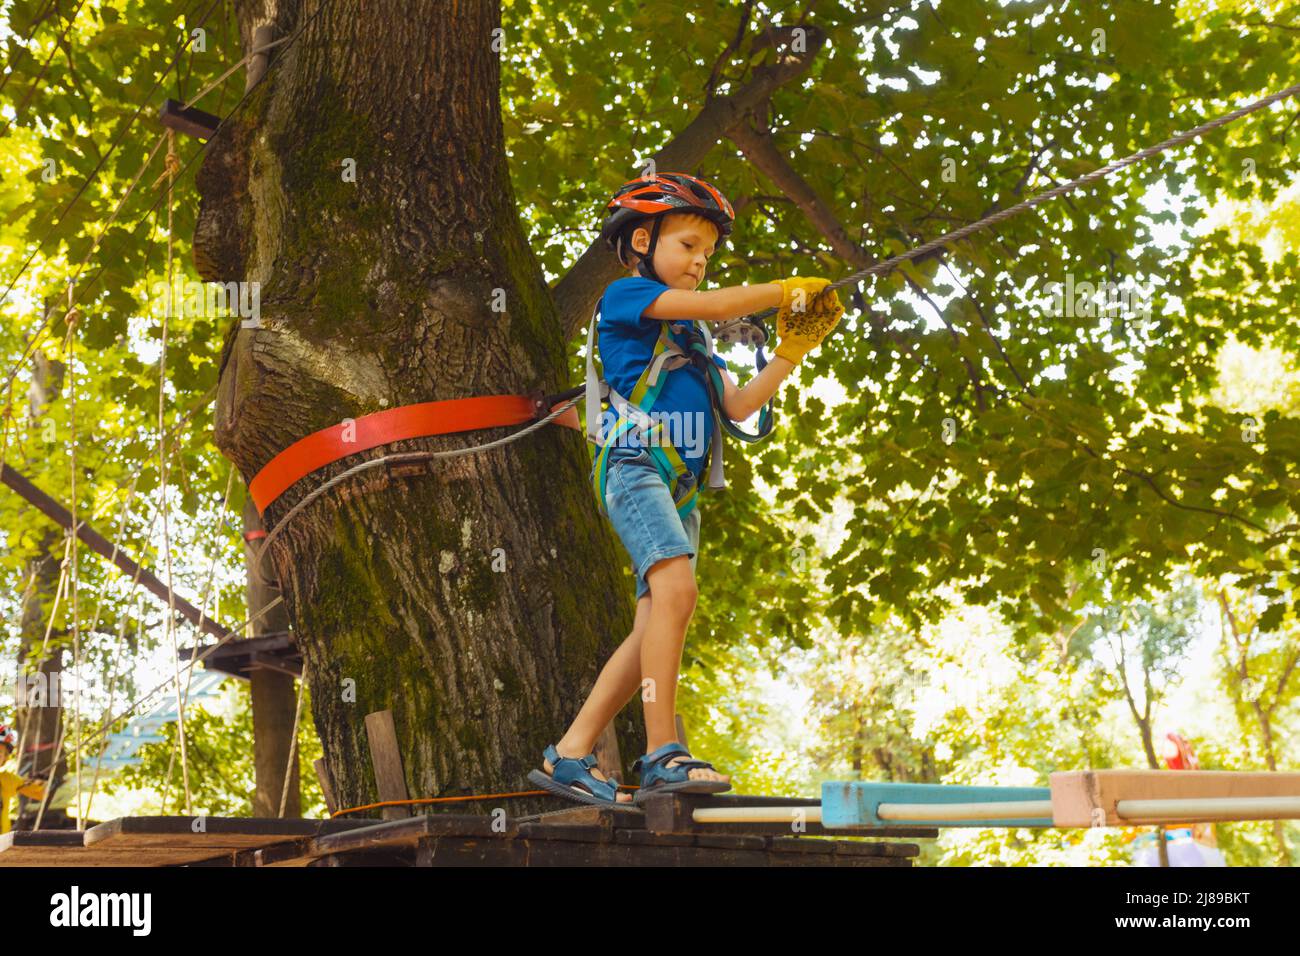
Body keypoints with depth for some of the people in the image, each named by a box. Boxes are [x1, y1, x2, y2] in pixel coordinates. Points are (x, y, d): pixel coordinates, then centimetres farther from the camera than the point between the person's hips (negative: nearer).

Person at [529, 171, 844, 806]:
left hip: (681, 488, 8)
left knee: (653, 627, -1)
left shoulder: (689, 335, 29)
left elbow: (738, 406, 19)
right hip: (633, 466, -8)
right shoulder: (626, 295, 6)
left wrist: (791, 352, 11)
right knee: (676, 589, -27)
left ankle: (568, 757, 3)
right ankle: (661, 755, -28)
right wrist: (789, 290, 1)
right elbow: (717, 305, -7)